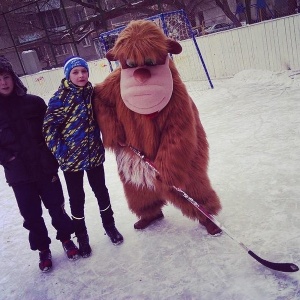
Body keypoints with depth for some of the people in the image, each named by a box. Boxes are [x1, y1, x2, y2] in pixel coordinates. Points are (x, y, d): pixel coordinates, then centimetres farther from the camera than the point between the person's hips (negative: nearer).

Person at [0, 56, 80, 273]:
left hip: (45, 167, 0)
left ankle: (66, 238, 36)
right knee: (31, 215, 10)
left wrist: (50, 154, 0)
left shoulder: (33, 102, -4)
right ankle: (43, 249, 31)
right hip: (19, 174, 0)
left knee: (56, 206, 12)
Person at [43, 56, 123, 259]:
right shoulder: (60, 97, -12)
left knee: (101, 191, 16)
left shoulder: (92, 93, 1)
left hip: (94, 153, 3)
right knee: (77, 198, 10)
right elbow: (50, 127, -11)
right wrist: (59, 152, -15)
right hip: (71, 157, -3)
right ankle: (82, 238, 28)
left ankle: (109, 226, 38)